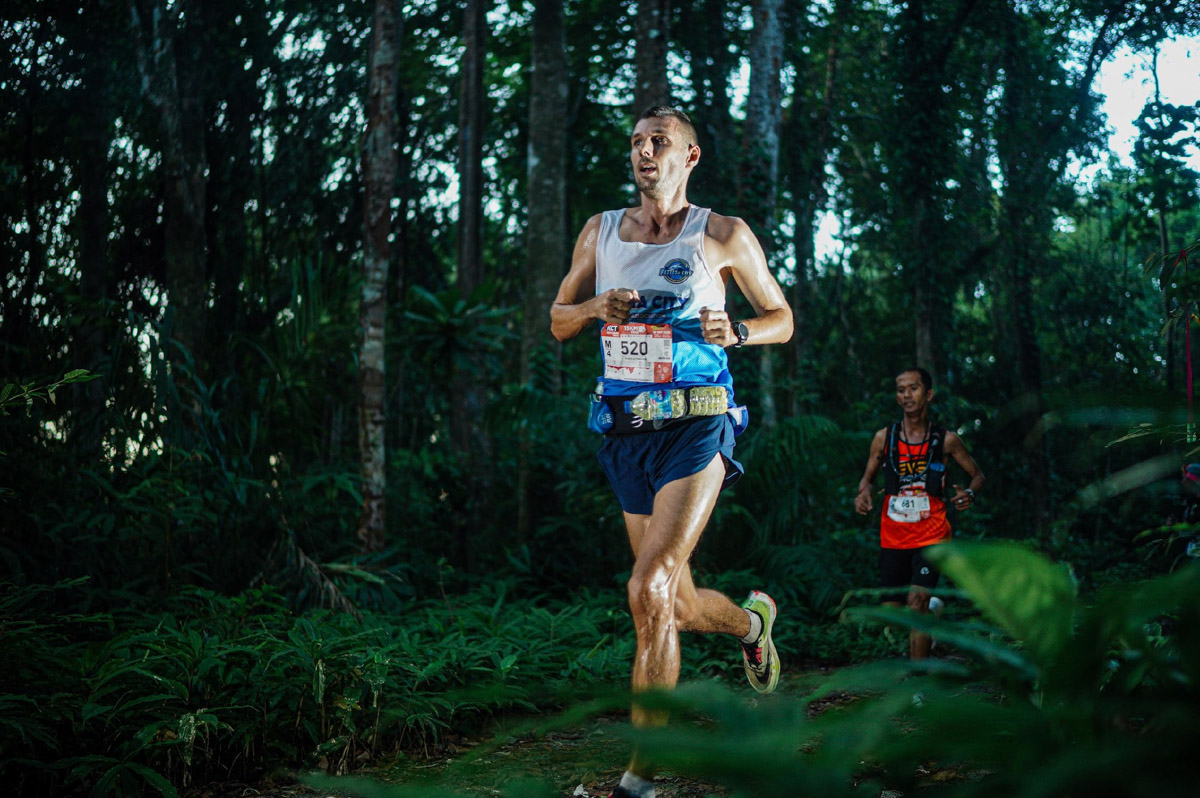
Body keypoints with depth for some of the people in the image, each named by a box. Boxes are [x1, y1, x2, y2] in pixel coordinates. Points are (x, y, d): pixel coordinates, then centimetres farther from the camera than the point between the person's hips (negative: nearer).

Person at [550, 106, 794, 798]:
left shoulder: (724, 236, 1)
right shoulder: (601, 231, 11)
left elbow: (782, 318, 9)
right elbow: (558, 321, 17)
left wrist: (734, 332, -12)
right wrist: (596, 308, -5)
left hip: (696, 426, -5)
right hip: (626, 431, 5)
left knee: (651, 589, -19)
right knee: (678, 607, 13)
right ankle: (752, 620, 49)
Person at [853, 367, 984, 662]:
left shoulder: (945, 439, -1)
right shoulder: (884, 438, 3)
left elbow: (977, 475, 10)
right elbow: (868, 476, 15)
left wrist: (969, 493, -13)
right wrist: (863, 493, -8)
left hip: (931, 535, -3)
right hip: (892, 537, 3)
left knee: (917, 600, -19)